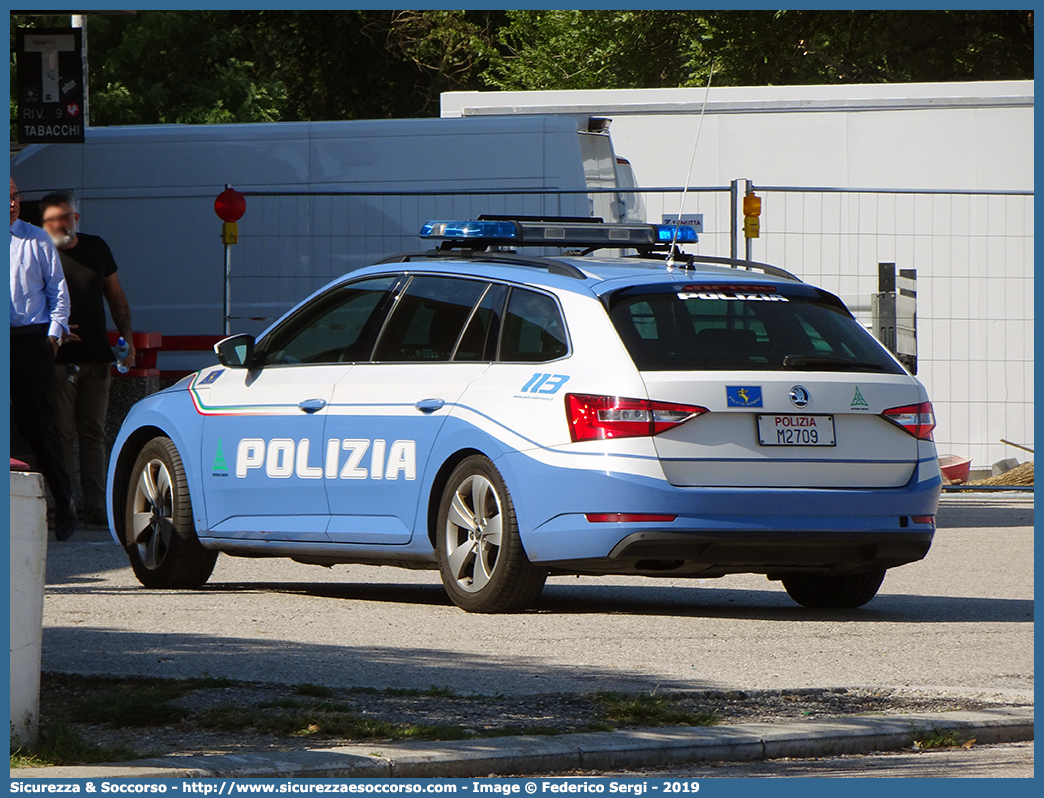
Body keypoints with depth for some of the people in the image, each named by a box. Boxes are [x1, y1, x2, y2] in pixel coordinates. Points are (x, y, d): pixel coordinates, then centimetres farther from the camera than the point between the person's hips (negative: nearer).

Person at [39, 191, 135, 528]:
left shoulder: (96, 248, 12)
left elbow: (116, 297, 19)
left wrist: (127, 338, 9)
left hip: (96, 358, 4)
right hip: (58, 358, -4)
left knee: (94, 434, 3)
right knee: (63, 434, -6)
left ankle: (95, 506, 4)